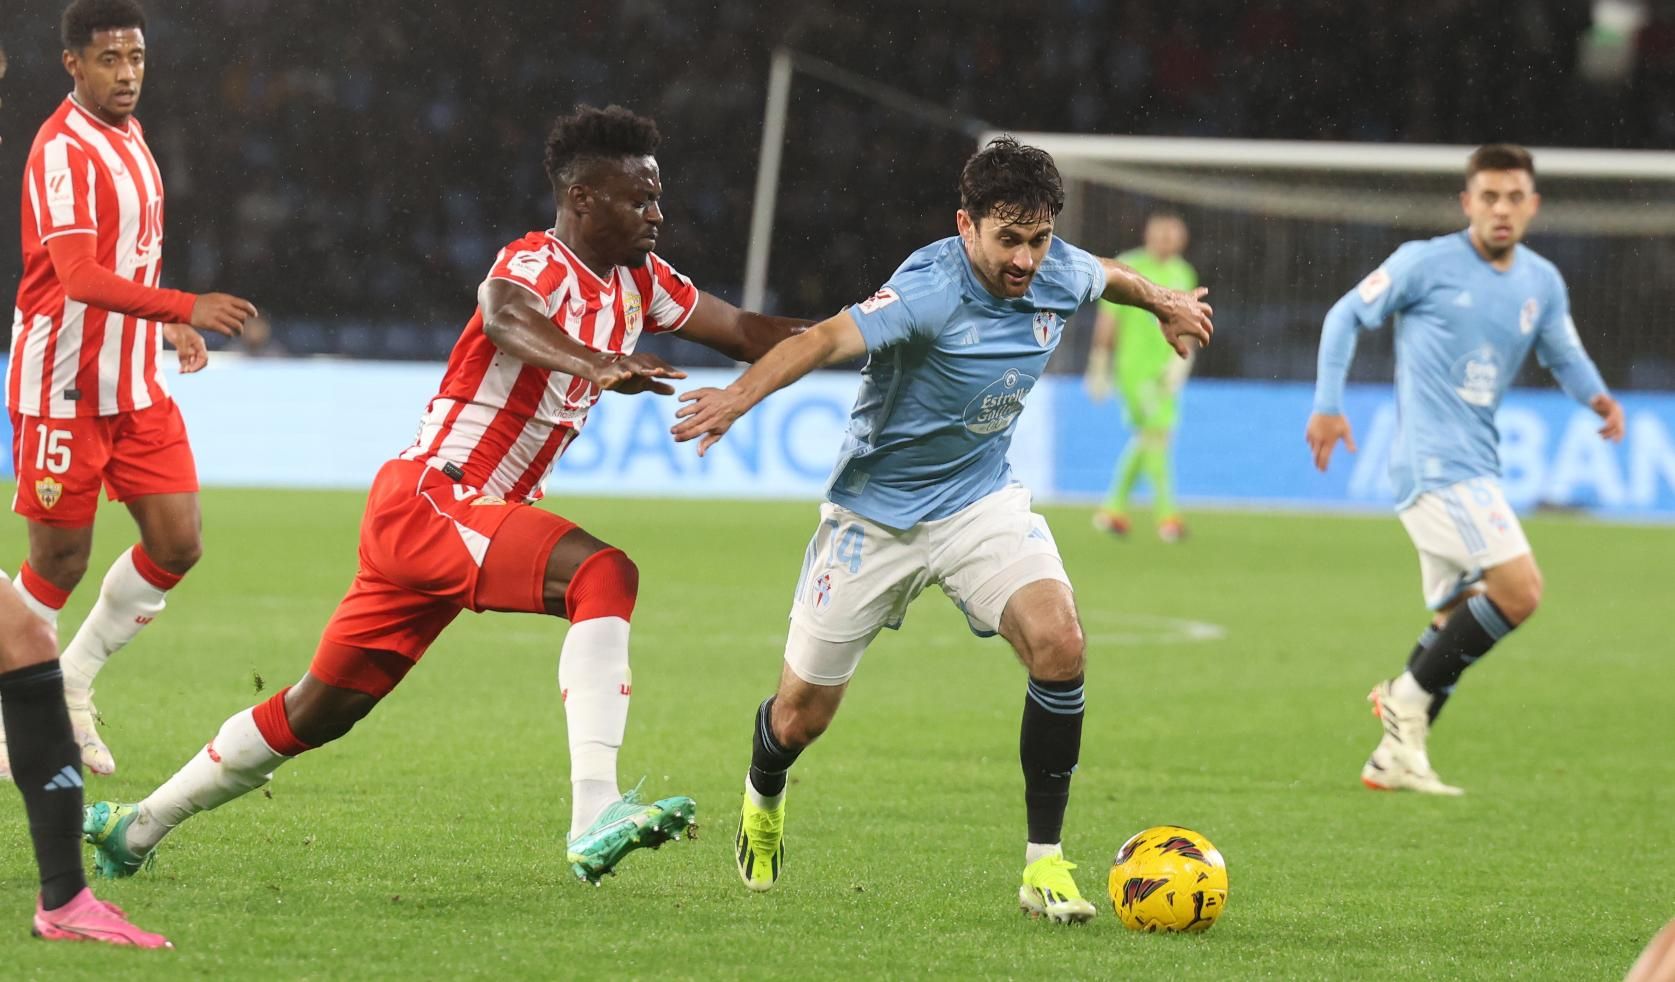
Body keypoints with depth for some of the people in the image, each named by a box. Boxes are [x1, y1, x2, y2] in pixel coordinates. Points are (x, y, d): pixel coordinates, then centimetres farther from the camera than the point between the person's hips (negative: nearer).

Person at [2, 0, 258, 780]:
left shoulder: (127, 136, 11)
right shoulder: (63, 150, -18)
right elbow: (81, 276, -30)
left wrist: (168, 326, 9)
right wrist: (184, 307, -40)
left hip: (135, 387, 8)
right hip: (63, 388, -8)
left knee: (176, 544, 0)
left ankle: (73, 682, 17)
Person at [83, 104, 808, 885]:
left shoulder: (638, 284, 10)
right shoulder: (539, 264, -16)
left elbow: (745, 332, 16)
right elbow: (503, 313, -40)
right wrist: (594, 365, -59)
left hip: (472, 517, 9)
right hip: (428, 499, -9)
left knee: (318, 711, 15)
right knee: (604, 575, -30)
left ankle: (133, 826, 28)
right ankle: (594, 814, -39)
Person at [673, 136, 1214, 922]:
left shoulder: (1059, 274, -9)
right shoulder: (931, 290, -29)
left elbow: (1106, 275, 17)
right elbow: (828, 339, -45)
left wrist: (1165, 303, 37)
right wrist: (739, 396, -62)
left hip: (981, 502, 4)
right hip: (875, 511, -4)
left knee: (1058, 643, -23)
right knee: (802, 715, 6)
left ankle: (1044, 864, -12)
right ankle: (763, 800, 45)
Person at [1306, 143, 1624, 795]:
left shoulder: (1542, 283, 11)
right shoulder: (1426, 263, -6)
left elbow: (1564, 355, 20)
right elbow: (1347, 315, 3)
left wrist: (1595, 396, -3)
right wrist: (1328, 404, -5)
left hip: (1475, 467, 8)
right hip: (1434, 464, -8)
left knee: (1458, 623, 10)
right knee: (1519, 589, -18)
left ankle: (1393, 759, 16)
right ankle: (1410, 696, -5)